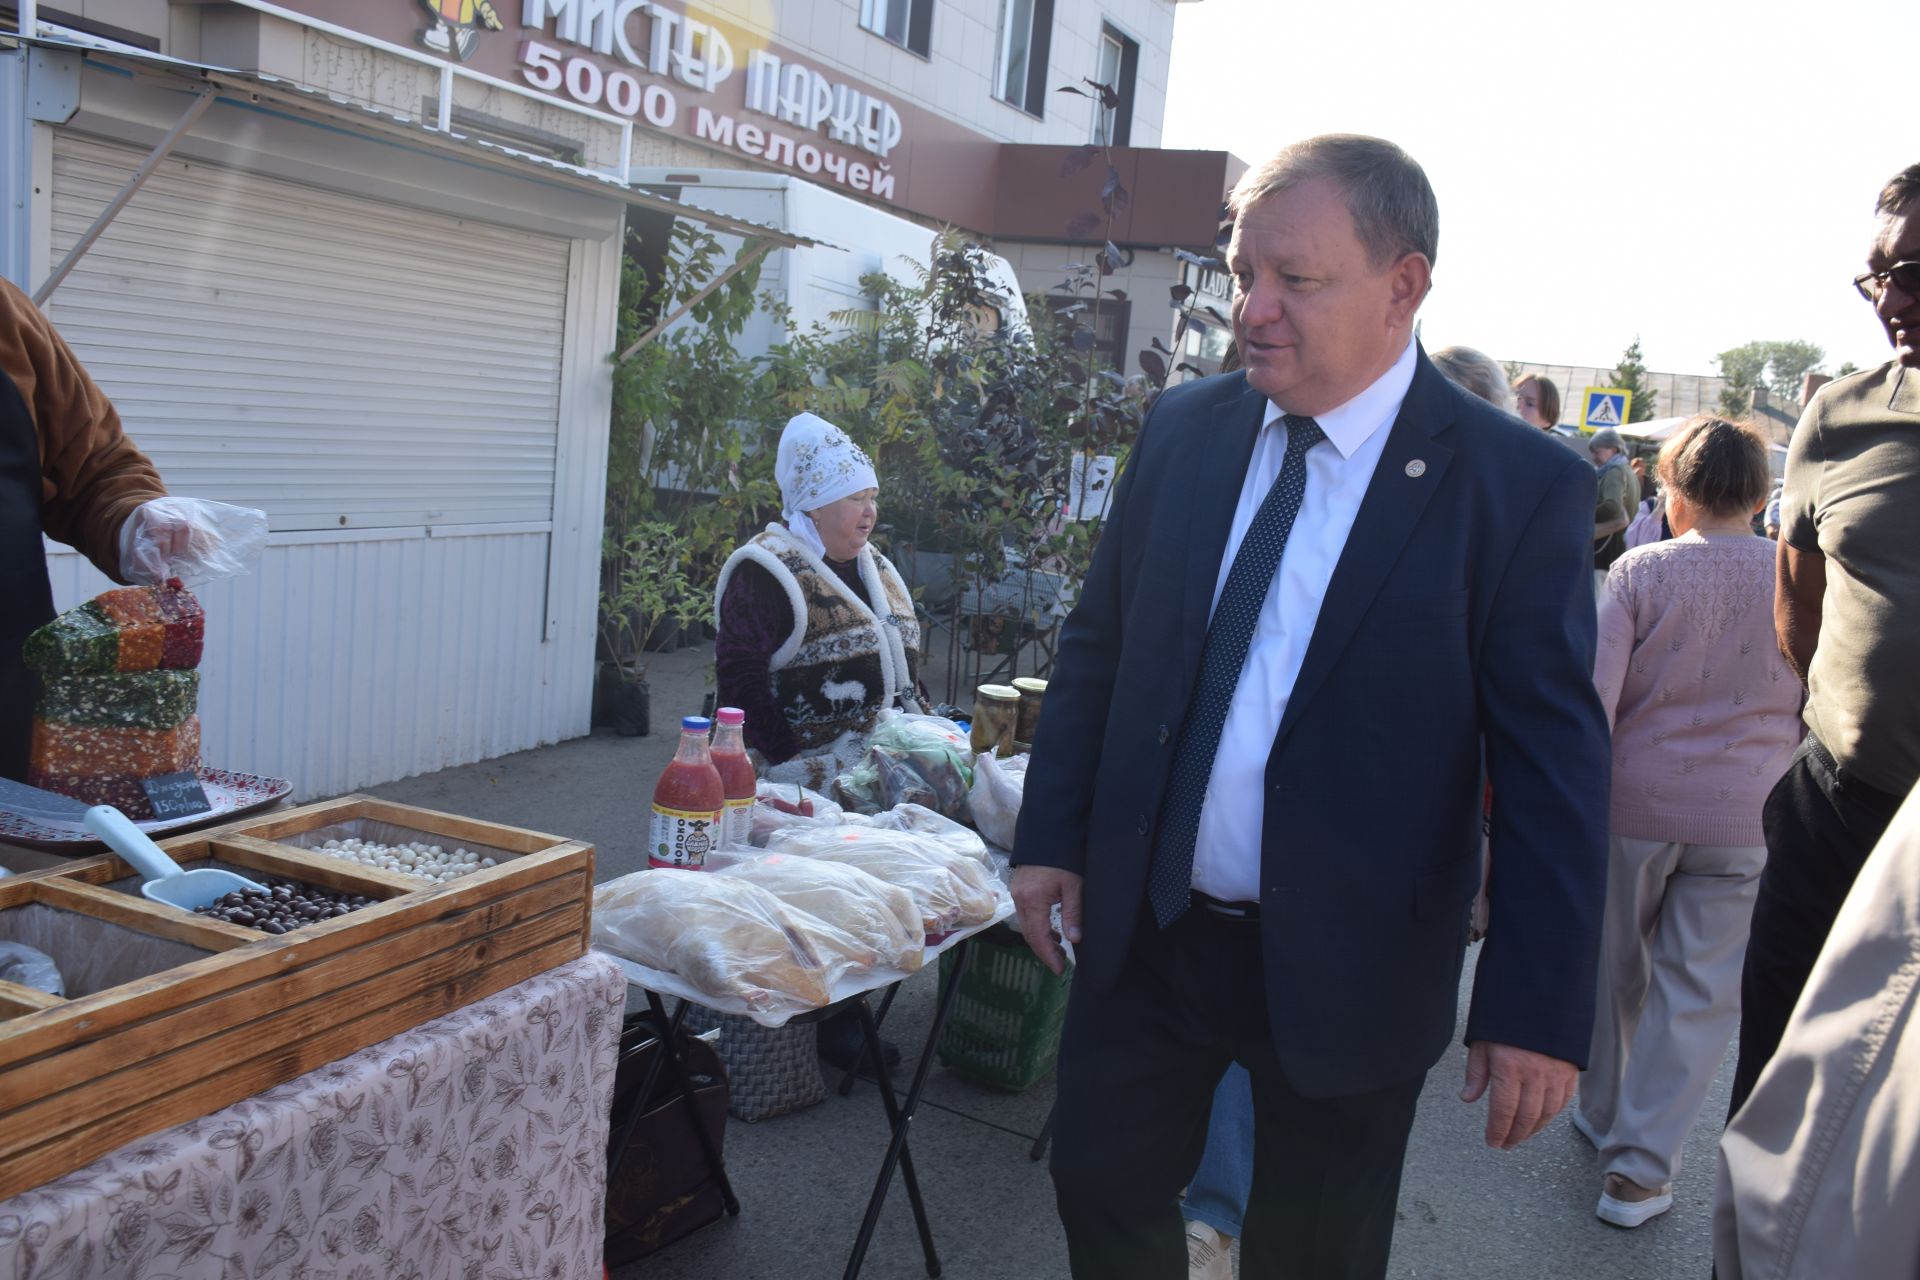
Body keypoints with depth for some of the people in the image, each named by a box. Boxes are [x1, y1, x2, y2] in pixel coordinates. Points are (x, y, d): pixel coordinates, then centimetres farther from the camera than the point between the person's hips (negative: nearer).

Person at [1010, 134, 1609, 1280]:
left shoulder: (1520, 486, -12)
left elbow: (1556, 767, -11)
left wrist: (1541, 1010, -13)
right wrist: (1052, 836, 4)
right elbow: (1096, 646, 7)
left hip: (1345, 968, -3)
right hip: (1141, 929, 4)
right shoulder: (1184, 427, 1)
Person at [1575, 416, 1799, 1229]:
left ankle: (1603, 1119, 34)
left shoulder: (1641, 570, -7)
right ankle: (1638, 1169, 8)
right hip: (1747, 815, 1)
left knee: (1616, 971, 17)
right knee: (1697, 992, 7)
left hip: (1633, 802, 0)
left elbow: (1592, 694, -11)